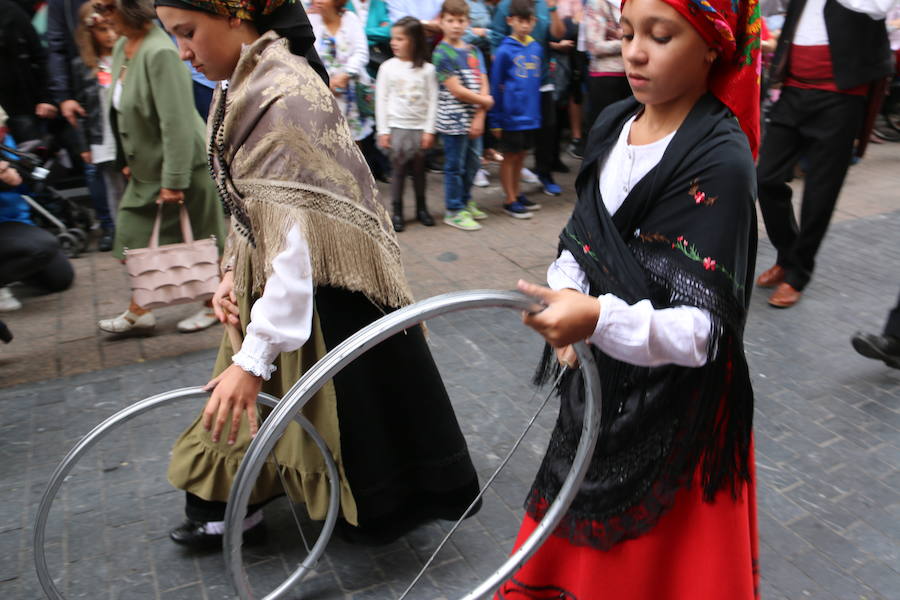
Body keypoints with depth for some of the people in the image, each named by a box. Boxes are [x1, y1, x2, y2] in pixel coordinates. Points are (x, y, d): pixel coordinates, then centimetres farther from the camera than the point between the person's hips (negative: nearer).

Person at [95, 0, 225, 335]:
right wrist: (130, 161, 17)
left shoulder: (159, 52, -22)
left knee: (197, 243, 7)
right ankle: (139, 312, 26)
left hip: (180, 167, -9)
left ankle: (213, 306, 26)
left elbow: (177, 123, -25)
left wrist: (174, 180, -24)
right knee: (137, 242, 13)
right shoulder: (122, 47, 6)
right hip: (146, 168, 9)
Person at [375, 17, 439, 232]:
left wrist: (429, 130, -5)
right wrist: (383, 130, -4)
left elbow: (432, 101, -1)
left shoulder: (427, 69, -1)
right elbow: (381, 100, 0)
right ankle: (397, 211, 9)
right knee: (398, 170, 0)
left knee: (419, 169, 8)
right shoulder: (388, 67, -1)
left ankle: (421, 208, 22)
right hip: (397, 127, 0)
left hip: (420, 127, 1)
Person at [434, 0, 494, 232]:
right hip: (453, 121, -6)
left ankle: (465, 202, 33)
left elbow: (483, 85, 3)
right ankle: (454, 211, 13)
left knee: (473, 163, 15)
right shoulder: (442, 54, -9)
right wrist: (485, 101, -7)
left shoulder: (474, 52, 10)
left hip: (474, 119, 6)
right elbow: (455, 90, -15)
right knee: (455, 166, 1)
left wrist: (479, 117, -9)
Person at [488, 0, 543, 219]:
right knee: (510, 156, 6)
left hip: (531, 115, 5)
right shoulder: (504, 51, -10)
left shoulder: (537, 48, 4)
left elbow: (537, 80, 12)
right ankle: (510, 201, 15)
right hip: (511, 116, -5)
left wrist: (537, 111, 9)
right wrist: (495, 120, -8)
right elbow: (495, 87, -7)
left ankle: (516, 194, 30)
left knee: (521, 155, 16)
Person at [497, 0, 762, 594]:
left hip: (676, 412, -6)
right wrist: (567, 297, -14)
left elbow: (703, 328, -22)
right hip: (599, 383, 6)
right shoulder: (612, 126, 0)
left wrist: (599, 319, -37)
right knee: (580, 538, 24)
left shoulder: (721, 161, -20)